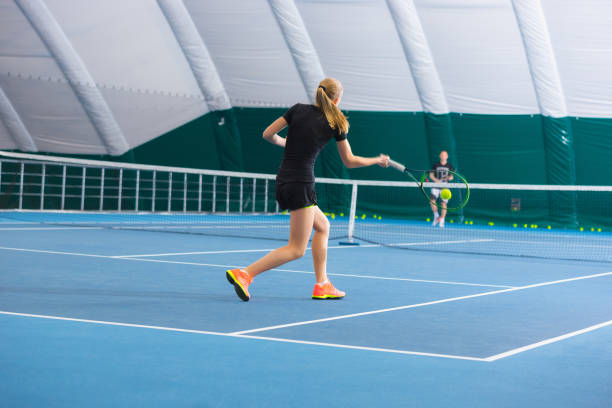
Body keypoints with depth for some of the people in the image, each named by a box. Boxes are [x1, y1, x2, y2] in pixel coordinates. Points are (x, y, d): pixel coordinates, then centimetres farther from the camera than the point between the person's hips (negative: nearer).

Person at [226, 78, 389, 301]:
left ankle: (322, 285, 23)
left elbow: (268, 134, 5)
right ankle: (244, 273, -14)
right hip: (300, 184, -7)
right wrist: (377, 160, 24)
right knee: (296, 249, 0)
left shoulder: (298, 109, 6)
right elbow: (350, 161, 8)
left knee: (323, 226, 23)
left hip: (283, 182, 7)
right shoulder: (336, 124, -2)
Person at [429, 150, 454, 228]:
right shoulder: (436, 165, 5)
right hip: (436, 186, 1)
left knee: (443, 204, -4)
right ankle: (436, 216, 10)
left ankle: (442, 221, 6)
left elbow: (452, 177, 7)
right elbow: (431, 175, 7)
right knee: (432, 202, -14)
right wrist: (435, 179, -12)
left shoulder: (449, 166, 4)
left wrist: (449, 178, -16)